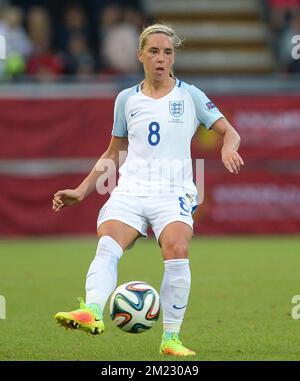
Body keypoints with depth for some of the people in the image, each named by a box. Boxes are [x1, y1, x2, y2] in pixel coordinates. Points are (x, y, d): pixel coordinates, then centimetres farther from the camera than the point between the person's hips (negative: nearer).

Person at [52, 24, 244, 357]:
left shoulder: (190, 95, 8)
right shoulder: (127, 99, 15)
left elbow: (230, 133, 7)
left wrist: (228, 149, -17)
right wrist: (82, 191, 18)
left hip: (173, 192, -2)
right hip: (130, 190, 2)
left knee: (176, 251, -29)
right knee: (107, 246, -27)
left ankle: (171, 337, -22)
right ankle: (92, 313, -49)